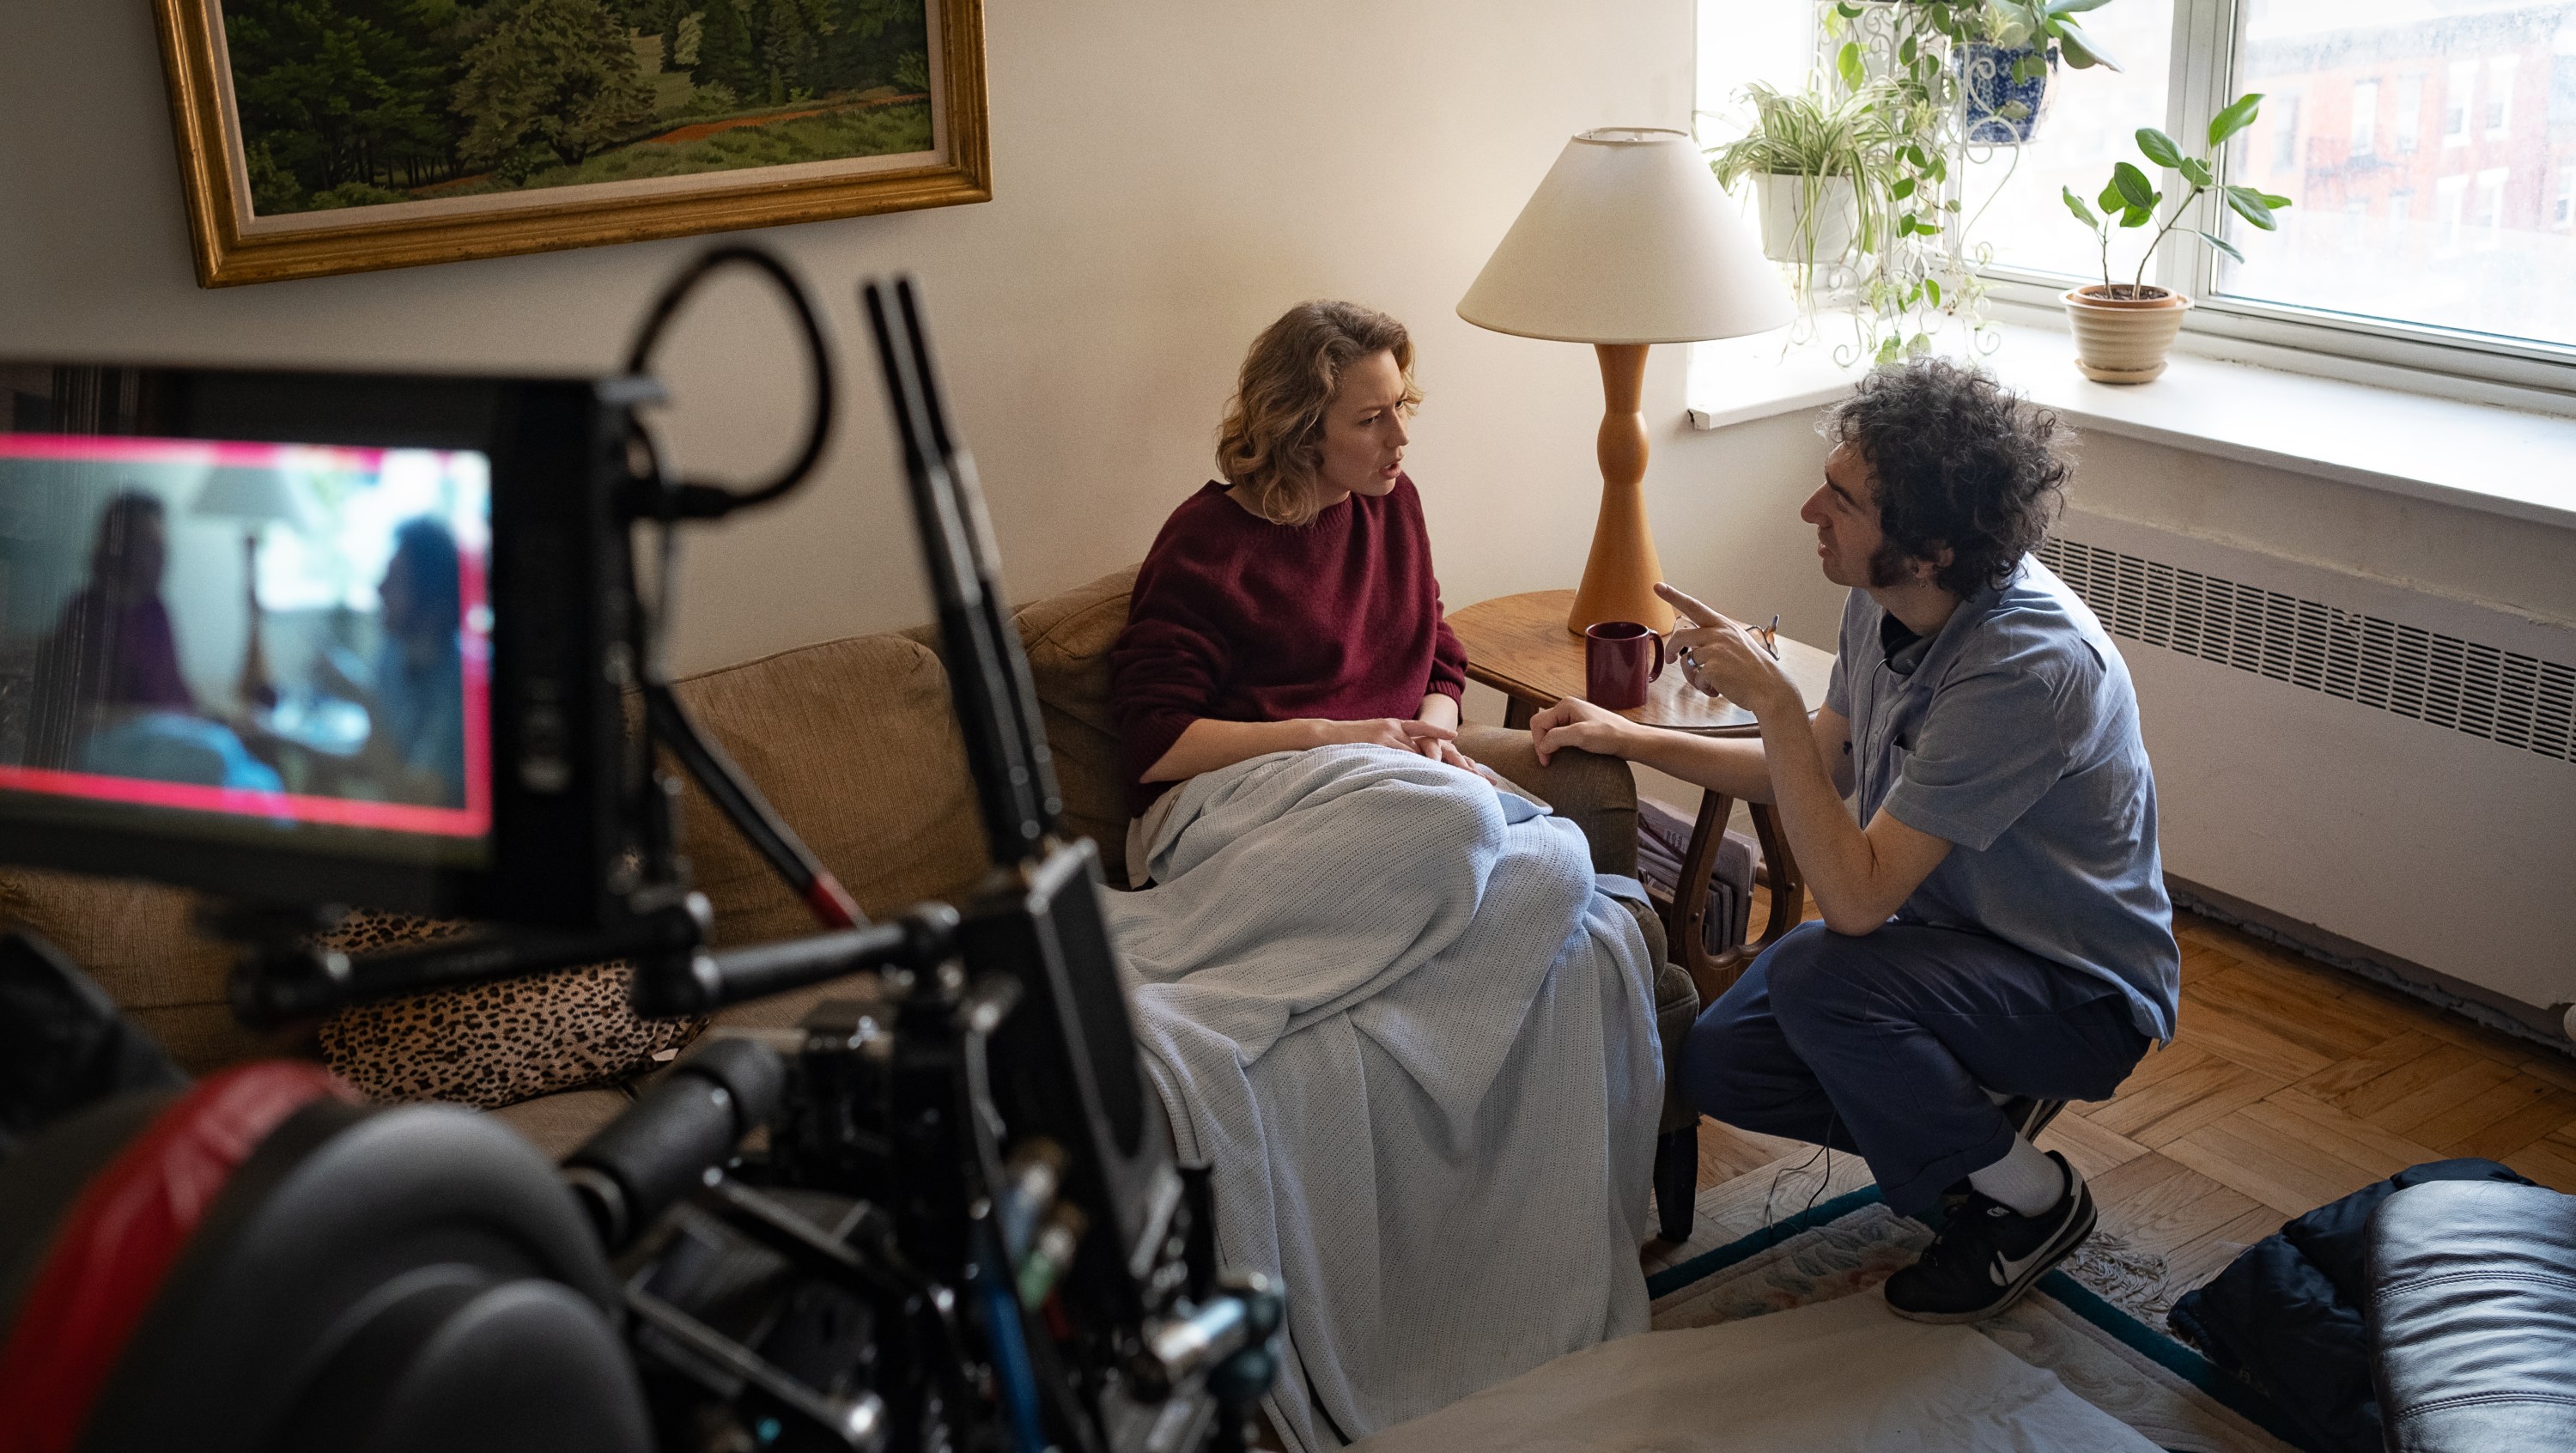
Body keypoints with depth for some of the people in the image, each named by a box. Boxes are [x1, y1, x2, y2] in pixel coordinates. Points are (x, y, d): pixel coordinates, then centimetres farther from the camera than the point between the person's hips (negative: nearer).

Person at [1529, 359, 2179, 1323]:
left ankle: (2030, 1201, -6)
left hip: (2079, 992, -7)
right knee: (1720, 1064, -6)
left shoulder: (2033, 666, -34)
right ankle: (1979, 1107, 13)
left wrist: (1771, 698, -34)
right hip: (1948, 930, 8)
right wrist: (1630, 739, 4)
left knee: (1818, 980, -32)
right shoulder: (1887, 598, -8)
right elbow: (1820, 772, 10)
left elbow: (1856, 897, -35)